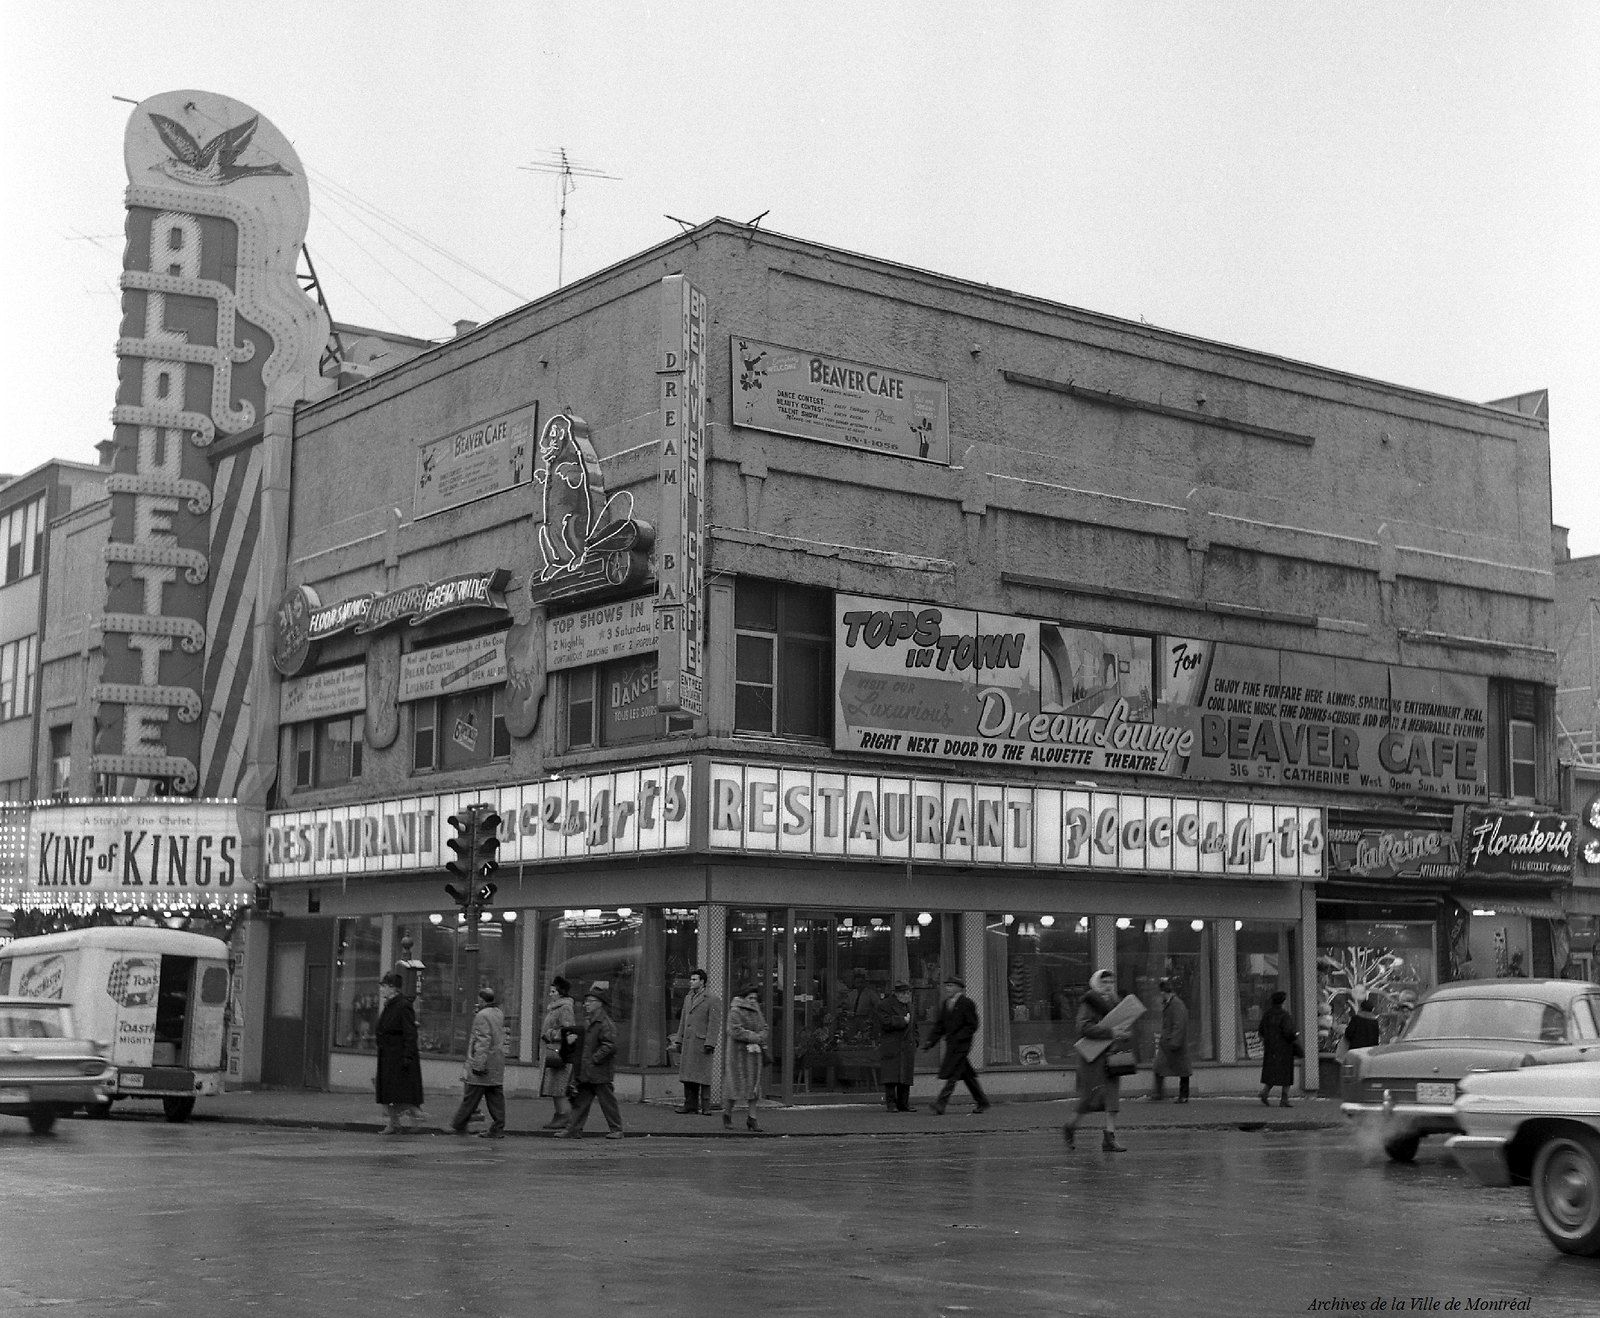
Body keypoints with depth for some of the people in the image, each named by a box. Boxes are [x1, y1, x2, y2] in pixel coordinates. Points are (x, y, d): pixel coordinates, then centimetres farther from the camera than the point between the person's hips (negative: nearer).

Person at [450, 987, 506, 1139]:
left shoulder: (482, 1016, -15)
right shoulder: (499, 1014, 11)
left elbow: (483, 1042, -21)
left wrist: (479, 1065, -21)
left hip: (483, 1063, -8)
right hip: (497, 1066, 8)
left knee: (470, 1097, 1)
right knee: (496, 1096, 7)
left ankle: (458, 1126, 10)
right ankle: (498, 1129, 7)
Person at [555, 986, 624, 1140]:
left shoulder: (605, 1023, -13)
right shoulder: (587, 1021, 15)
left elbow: (610, 1046, -20)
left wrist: (595, 1058, -19)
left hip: (600, 1072, -8)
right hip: (585, 1072, 8)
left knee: (607, 1101, 1)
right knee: (581, 1101, 8)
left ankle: (616, 1129, 11)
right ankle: (573, 1129, 9)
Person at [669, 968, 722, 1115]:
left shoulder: (713, 999, -4)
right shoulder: (688, 998, 19)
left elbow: (715, 1024, -10)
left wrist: (709, 1043, -16)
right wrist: (678, 1040, 16)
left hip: (702, 1042, -7)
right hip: (687, 1043, 7)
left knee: (703, 1075, -6)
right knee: (688, 1075, 6)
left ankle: (705, 1107, -4)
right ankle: (690, 1104, 11)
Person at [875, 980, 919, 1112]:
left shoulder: (909, 1006, 20)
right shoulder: (884, 1006, -4)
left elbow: (914, 1026, 29)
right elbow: (886, 1023, -18)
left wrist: (915, 1041, 16)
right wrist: (903, 1020, -11)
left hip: (907, 1048, 6)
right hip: (891, 1048, -6)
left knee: (906, 1077, 4)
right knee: (891, 1077, -9)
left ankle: (903, 1104, 9)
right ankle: (891, 1103, -6)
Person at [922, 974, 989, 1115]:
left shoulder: (967, 1003, -8)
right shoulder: (944, 1004, 15)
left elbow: (972, 1026, -10)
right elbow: (939, 1025, 15)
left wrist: (958, 1037, -19)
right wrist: (930, 1041, 3)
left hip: (962, 1044, -8)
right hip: (951, 1044, 8)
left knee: (952, 1073, -13)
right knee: (966, 1075, 11)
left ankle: (941, 1103, -19)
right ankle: (982, 1103, 19)